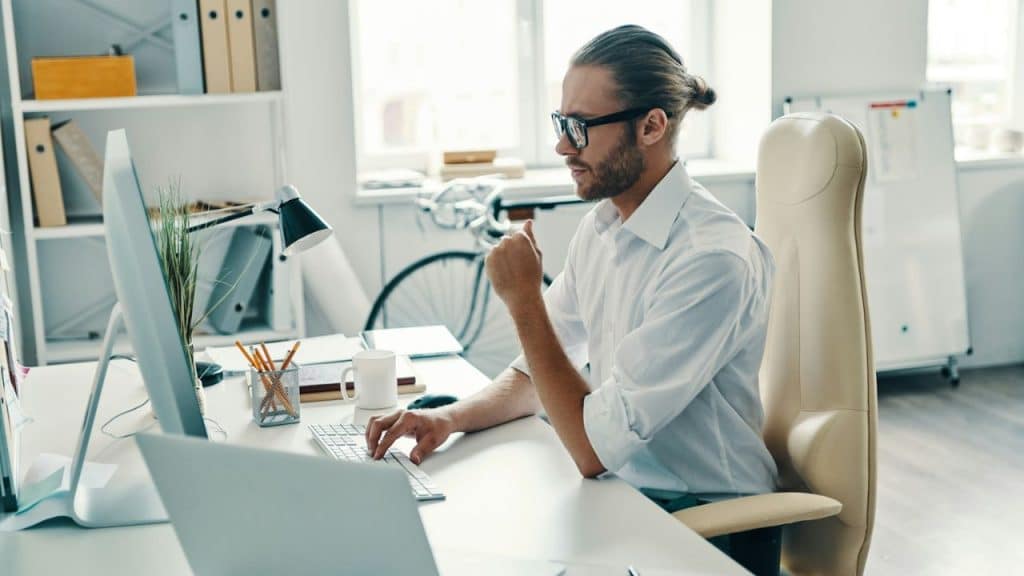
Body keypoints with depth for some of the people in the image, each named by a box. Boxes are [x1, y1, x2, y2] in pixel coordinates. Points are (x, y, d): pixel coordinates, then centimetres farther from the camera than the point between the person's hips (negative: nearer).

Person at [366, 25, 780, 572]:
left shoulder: (711, 258, -24)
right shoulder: (600, 226, 3)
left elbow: (593, 448, -23)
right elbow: (540, 372, 12)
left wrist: (524, 299, -20)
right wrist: (448, 417, -6)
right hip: (619, 486, 7)